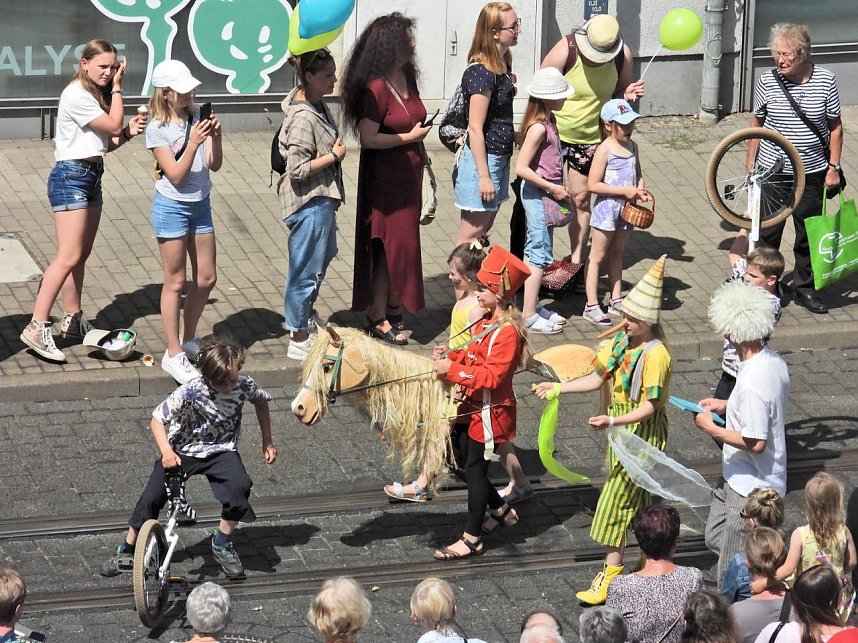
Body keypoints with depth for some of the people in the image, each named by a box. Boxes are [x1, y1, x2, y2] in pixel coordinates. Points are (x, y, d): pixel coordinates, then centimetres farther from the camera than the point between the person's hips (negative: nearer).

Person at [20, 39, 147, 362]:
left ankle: (73, 320, 22)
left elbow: (106, 143, 16)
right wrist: (117, 88, -8)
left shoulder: (96, 96, 15)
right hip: (70, 177, -10)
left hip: (92, 176, 10)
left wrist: (128, 132, -2)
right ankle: (37, 327, -17)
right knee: (69, 256, -15)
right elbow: (113, 125, -15)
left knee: (81, 254, 13)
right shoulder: (76, 96, -15)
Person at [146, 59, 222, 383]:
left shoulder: (197, 116, 0)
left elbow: (214, 165, -2)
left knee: (206, 278, 12)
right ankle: (173, 354, 8)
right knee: (175, 282, 0)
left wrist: (216, 137, -19)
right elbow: (177, 176, -18)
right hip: (172, 207, -6)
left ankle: (188, 340, 30)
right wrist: (193, 143, -29)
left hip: (200, 204, 6)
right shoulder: (157, 129, -13)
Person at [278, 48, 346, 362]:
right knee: (307, 268, 1)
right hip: (310, 203, -11)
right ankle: (299, 339, 13)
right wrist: (334, 155, -20)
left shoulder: (316, 105, 4)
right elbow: (298, 169, -29)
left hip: (321, 198, 11)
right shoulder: (303, 118, -27)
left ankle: (304, 314, 49)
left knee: (324, 254, 29)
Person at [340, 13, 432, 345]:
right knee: (389, 246, -3)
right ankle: (378, 320, 4)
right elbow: (367, 138, -25)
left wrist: (421, 156, 20)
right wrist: (409, 137, -17)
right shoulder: (376, 88, -21)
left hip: (408, 173, 9)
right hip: (385, 177, -9)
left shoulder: (406, 77, 7)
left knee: (404, 241, 14)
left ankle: (392, 309, 24)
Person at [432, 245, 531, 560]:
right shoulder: (486, 321, 7)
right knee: (468, 463, 18)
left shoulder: (507, 332, -23)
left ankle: (472, 539, 8)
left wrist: (452, 369, -26)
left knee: (475, 470, -1)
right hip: (471, 409, 9)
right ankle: (501, 511, 37)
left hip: (489, 413, -9)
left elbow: (491, 376, -27)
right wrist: (449, 357, -3)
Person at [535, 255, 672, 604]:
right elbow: (597, 379, 11)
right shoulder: (621, 340, 2)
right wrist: (557, 388, 5)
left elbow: (648, 407, -24)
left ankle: (611, 573, -4)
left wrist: (612, 421, -37)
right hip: (620, 424, 8)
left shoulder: (655, 355, -22)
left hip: (643, 430, -8)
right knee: (635, 498, 17)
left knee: (617, 499, -8)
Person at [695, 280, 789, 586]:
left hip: (749, 489, -10)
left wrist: (712, 429, -17)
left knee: (732, 575, 3)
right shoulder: (774, 362, -1)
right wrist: (727, 406, 9)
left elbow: (756, 443, -28)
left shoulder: (753, 383, -31)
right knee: (716, 539, 25)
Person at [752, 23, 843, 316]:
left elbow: (834, 127, 0)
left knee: (809, 233, 12)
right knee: (767, 232, 5)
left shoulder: (825, 81, -9)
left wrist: (833, 167, -2)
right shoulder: (767, 81, -9)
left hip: (813, 174, 1)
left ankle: (805, 287, 28)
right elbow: (756, 122, 4)